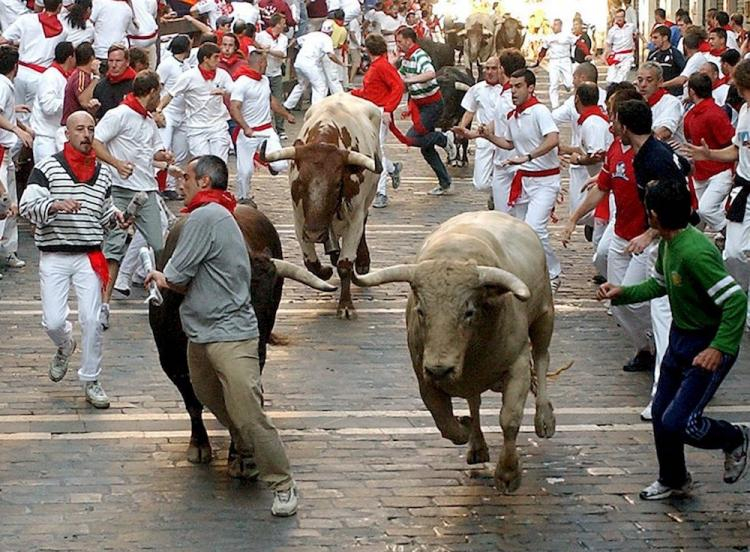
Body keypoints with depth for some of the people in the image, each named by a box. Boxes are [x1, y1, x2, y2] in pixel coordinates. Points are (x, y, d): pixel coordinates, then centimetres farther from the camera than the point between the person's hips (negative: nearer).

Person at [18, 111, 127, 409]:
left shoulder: (104, 173, 11)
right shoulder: (47, 168, -3)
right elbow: (27, 205, -13)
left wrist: (115, 216, 1)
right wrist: (55, 205, -31)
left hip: (90, 257, 3)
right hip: (54, 257, -3)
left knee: (92, 320, -4)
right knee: (53, 322, -7)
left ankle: (91, 381, 11)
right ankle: (65, 347, 30)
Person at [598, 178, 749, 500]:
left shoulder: (695, 253, -30)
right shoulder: (667, 244, -1)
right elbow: (659, 284, 18)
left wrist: (720, 348, -35)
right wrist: (623, 293, 4)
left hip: (709, 346, -9)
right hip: (680, 338, 9)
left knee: (676, 423, -11)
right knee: (660, 413, 15)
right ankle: (673, 480, 36)